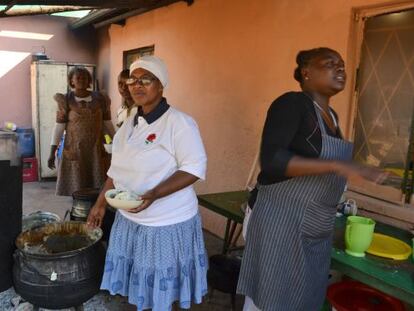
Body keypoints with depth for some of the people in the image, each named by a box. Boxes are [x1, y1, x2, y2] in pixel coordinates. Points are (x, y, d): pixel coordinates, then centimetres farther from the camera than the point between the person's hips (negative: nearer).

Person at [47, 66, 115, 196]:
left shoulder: (100, 99, 5)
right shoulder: (66, 101, -3)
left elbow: (107, 124, 9)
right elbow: (59, 127, -4)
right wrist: (52, 153, -9)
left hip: (97, 151, 2)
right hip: (74, 151, -2)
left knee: (98, 188, 3)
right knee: (76, 188, 2)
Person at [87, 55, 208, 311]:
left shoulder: (179, 122, -16)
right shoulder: (129, 124, 8)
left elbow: (194, 168, -20)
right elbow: (118, 170, 15)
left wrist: (153, 194, -30)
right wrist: (101, 203, 12)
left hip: (167, 223, -6)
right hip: (130, 219, 6)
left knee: (161, 290, 9)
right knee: (139, 282, 18)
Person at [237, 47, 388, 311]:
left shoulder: (331, 115, 10)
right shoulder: (291, 104, -14)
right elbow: (271, 161, -27)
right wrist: (337, 166, -29)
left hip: (317, 229, 8)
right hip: (282, 221, -8)